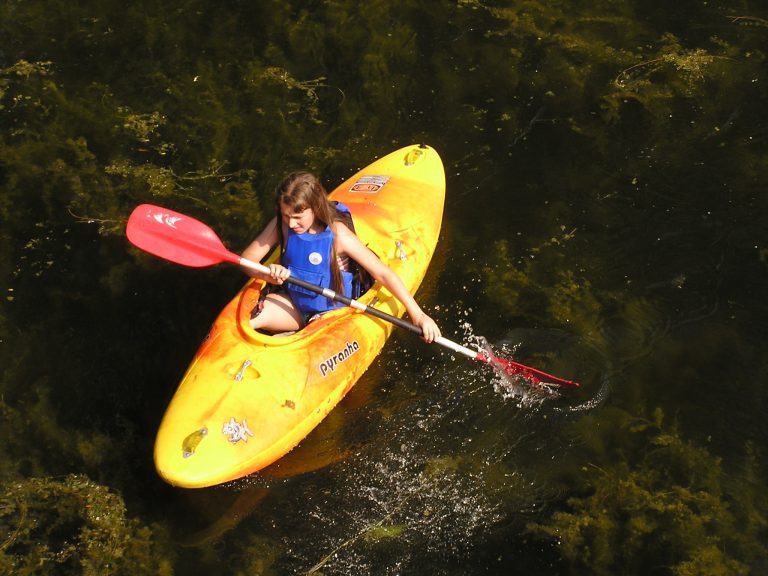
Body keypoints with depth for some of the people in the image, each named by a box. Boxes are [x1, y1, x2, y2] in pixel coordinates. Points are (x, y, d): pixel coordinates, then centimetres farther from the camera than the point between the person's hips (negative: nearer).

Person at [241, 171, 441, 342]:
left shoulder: (337, 234, -24)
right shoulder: (281, 225, -11)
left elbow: (383, 274, -23)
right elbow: (247, 259, -8)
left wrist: (418, 315, -28)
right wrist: (267, 274, -33)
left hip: (332, 310, -3)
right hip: (293, 302, 3)